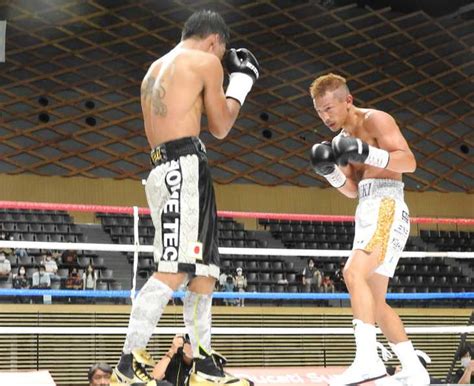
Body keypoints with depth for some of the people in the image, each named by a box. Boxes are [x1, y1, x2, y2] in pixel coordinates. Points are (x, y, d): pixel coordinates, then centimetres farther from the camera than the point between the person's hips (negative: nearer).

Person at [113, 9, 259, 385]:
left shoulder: (155, 69, 25)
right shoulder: (205, 61, 2)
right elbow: (221, 127, 7)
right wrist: (241, 81, 21)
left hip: (161, 167, 9)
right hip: (185, 166, -9)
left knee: (204, 269, 11)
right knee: (174, 269, -16)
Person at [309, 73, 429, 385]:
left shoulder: (375, 120, -3)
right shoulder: (345, 136, 22)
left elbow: (409, 161, -13)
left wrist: (367, 153, -25)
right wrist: (329, 170, 3)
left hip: (386, 208, -10)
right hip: (367, 212, 10)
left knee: (354, 272, -29)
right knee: (376, 302, 8)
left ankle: (367, 360, -36)